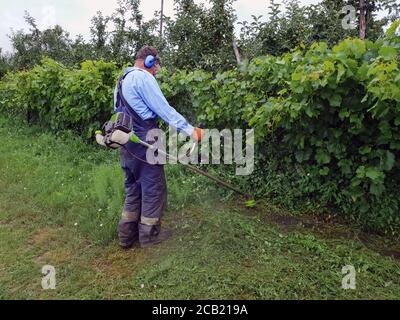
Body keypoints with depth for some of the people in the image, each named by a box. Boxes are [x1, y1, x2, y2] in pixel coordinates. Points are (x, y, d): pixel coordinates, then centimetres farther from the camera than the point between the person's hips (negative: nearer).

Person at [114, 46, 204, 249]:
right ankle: (149, 234, 14)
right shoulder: (143, 77, -10)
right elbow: (164, 109, -17)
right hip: (144, 142, -9)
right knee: (153, 187, 3)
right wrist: (190, 130, -18)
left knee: (133, 188, 16)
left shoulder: (122, 81, 21)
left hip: (128, 143, 9)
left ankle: (127, 234, 21)